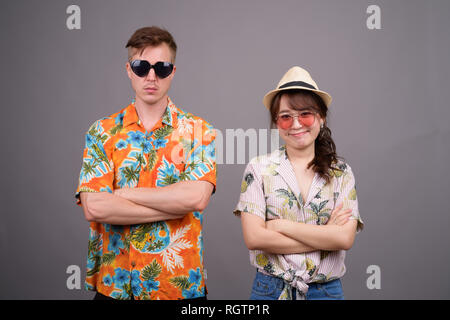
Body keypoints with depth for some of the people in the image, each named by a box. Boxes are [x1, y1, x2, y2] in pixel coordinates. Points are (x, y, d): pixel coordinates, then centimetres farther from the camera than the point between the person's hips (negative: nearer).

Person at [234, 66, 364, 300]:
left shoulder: (341, 172, 0)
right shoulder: (259, 168, -4)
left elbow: (345, 238, -12)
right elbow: (253, 237, -14)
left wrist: (282, 225, -15)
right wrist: (325, 236, -14)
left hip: (326, 290, 1)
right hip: (270, 289, -1)